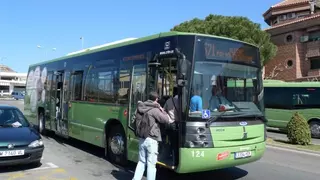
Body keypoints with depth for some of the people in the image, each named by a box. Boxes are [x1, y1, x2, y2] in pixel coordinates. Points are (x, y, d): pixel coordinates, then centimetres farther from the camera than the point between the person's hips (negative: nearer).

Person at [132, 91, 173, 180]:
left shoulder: (141, 108, 6)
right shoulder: (155, 110, -15)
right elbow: (166, 120, -11)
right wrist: (161, 110, 0)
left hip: (142, 139, 7)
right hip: (151, 140, -7)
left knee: (141, 162, 17)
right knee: (151, 164, 2)